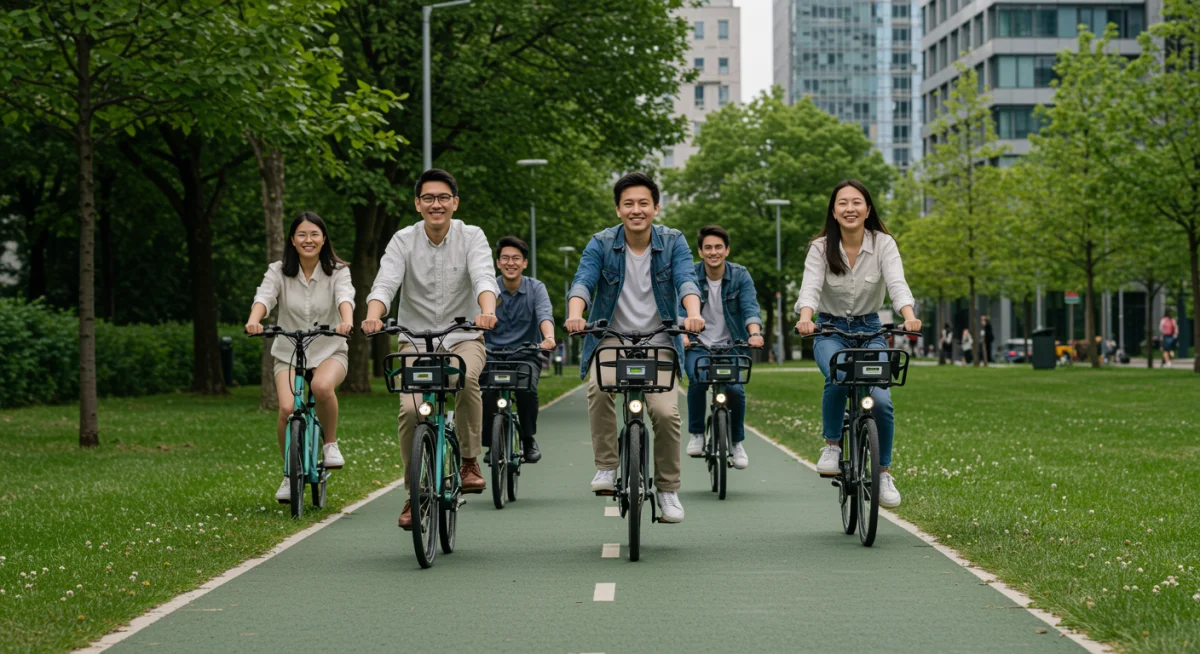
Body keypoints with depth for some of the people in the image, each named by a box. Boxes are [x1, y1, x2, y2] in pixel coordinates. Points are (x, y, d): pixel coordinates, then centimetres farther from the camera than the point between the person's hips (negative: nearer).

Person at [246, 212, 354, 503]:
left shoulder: (337, 271, -2)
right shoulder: (279, 272, 0)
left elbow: (345, 296, -22)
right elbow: (264, 296, -17)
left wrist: (347, 321, -45)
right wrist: (254, 320, -40)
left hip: (329, 351, -1)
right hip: (288, 352, 1)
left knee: (322, 386, -36)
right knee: (287, 408, -24)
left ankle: (330, 443, -8)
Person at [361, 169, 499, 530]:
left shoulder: (471, 237, -5)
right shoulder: (403, 241, -3)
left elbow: (484, 277, -22)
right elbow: (385, 282, -17)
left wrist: (487, 311, -44)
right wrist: (373, 316, -39)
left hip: (463, 338, -1)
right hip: (415, 340, 1)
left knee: (466, 378, -35)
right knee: (410, 409, -20)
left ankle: (470, 462, -15)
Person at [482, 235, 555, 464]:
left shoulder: (536, 288, -2)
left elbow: (544, 314, -21)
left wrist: (549, 337, -43)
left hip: (526, 355, 0)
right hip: (493, 353, 0)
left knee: (526, 388, -30)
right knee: (487, 391, -28)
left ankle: (528, 439, -6)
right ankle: (491, 444, -5)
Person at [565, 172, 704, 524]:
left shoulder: (673, 242, -2)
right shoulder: (601, 244, -4)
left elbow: (686, 280, -18)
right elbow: (583, 282, -18)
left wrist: (693, 313, -39)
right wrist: (575, 314, -39)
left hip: (657, 340, 1)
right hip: (612, 337, 0)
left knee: (666, 412, -16)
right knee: (599, 388, -31)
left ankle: (668, 489, 4)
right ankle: (606, 467, -16)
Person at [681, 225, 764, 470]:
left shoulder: (740, 275, -4)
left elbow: (750, 307, -17)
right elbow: (680, 309, -17)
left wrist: (755, 333, -38)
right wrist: (682, 334, -38)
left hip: (731, 346, 1)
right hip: (698, 346, -1)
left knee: (735, 388, -23)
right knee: (698, 380, -30)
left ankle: (737, 441, 3)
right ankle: (696, 434, -7)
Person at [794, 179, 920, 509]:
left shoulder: (883, 244, -8)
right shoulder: (820, 248, -8)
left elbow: (897, 283, -23)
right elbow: (811, 287, -23)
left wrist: (909, 316, -44)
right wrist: (805, 318, -45)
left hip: (869, 330, 1)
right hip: (830, 330, -1)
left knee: (881, 400, -19)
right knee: (838, 377, -34)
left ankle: (883, 473, 2)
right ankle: (832, 445, -9)